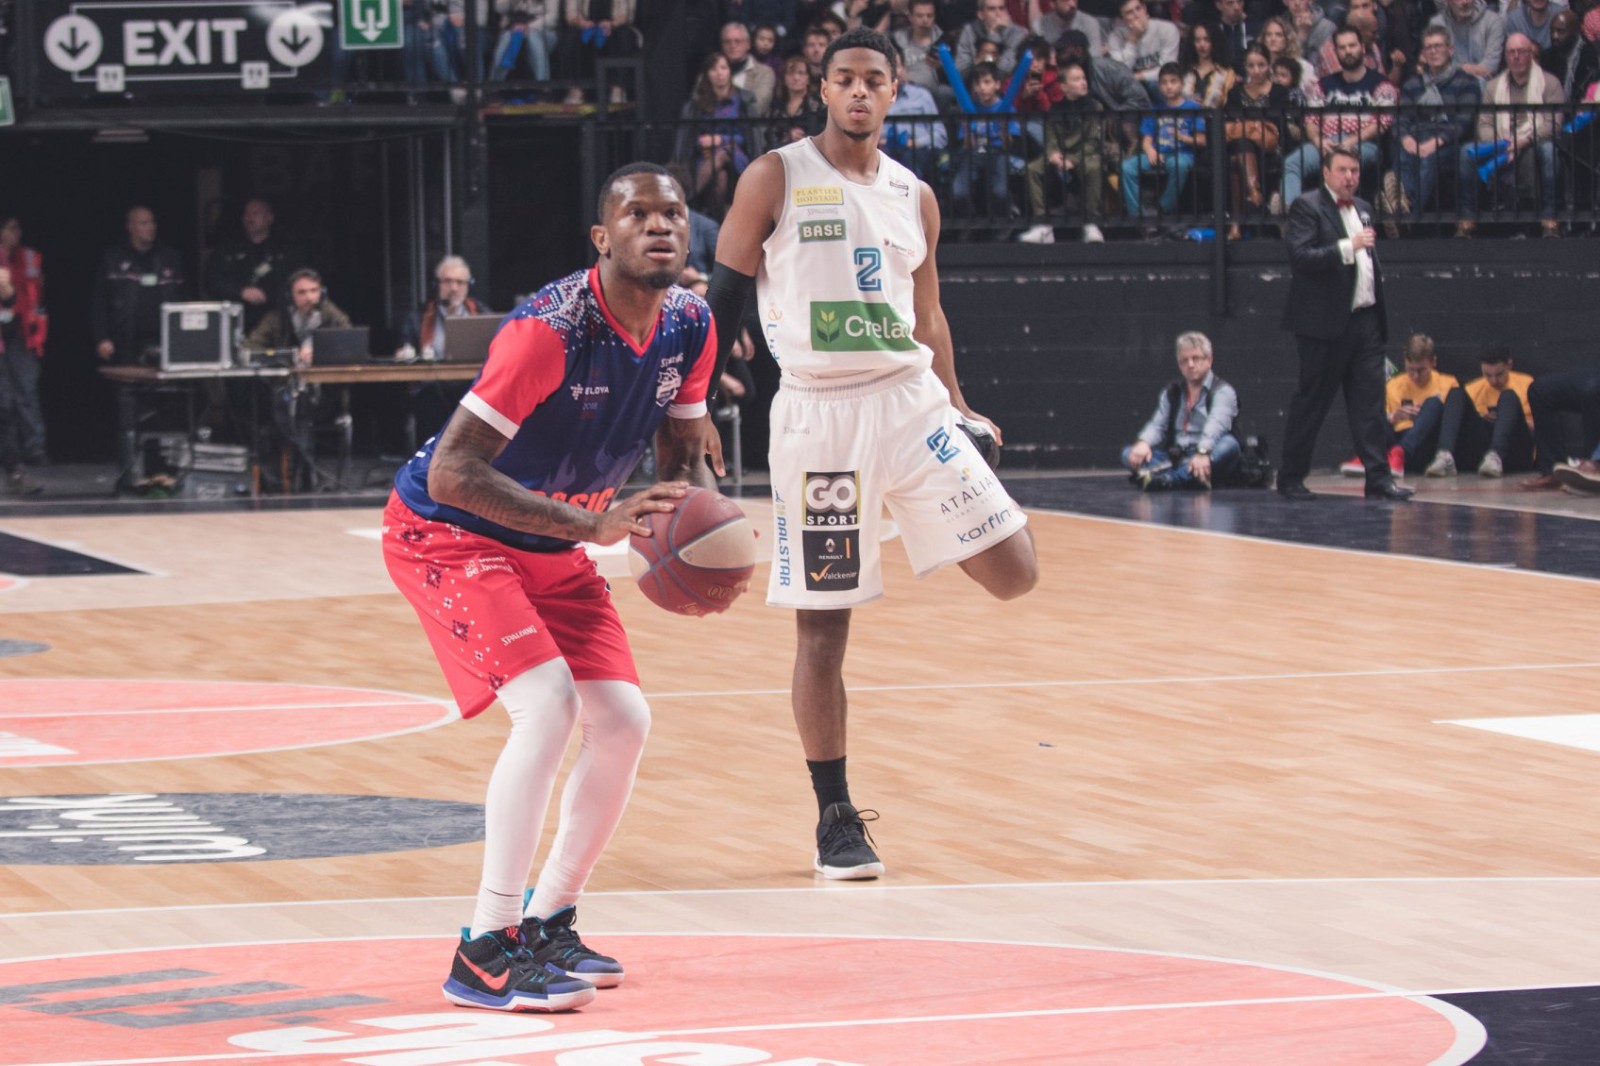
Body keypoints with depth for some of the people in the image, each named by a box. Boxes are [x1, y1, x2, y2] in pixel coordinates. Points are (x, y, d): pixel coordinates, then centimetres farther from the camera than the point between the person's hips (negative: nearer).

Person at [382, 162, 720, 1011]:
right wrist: (595, 524, -39)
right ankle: (486, 953, -19)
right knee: (547, 704, -24)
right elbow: (452, 471, -34)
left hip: (550, 547, 8)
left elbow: (684, 459, 9)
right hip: (447, 534, -8)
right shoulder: (552, 327, -30)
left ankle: (549, 923, 19)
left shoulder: (689, 327, -6)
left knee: (622, 719, 2)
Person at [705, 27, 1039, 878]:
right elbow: (723, 300, 0)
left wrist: (956, 407, 12)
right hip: (818, 415, -4)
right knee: (822, 624, -1)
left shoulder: (914, 197, 11)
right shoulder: (776, 179, -1)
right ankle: (836, 820, 11)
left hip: (910, 402, 4)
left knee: (1014, 575, -7)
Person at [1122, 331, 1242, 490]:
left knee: (1229, 444, -34)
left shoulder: (1222, 391, 0)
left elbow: (1216, 425, -20)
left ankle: (1168, 479, -54)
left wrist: (1202, 453, -39)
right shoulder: (1171, 393, 17)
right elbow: (1157, 424, 4)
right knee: (1129, 453, -13)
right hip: (1174, 459, 5)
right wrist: (1142, 443, -20)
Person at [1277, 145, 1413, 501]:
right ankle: (1290, 479, 9)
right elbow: (1300, 257, -18)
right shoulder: (1307, 207, -6)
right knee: (1311, 403, 0)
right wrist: (1347, 247, -25)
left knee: (1370, 404, 1)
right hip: (1327, 323, -7)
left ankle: (1378, 478, -2)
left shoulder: (1363, 209, 18)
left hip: (1366, 321, 7)